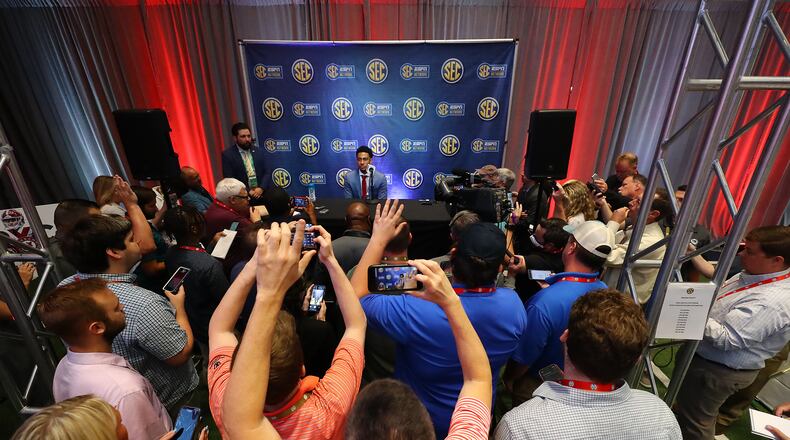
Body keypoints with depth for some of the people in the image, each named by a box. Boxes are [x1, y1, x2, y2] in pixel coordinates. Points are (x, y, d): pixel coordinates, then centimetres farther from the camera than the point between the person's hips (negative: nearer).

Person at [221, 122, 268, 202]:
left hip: (261, 194, 3)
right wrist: (248, 192, -14)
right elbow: (229, 179, -8)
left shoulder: (259, 151, 9)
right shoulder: (227, 154, -2)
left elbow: (266, 173, 6)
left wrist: (261, 188, -10)